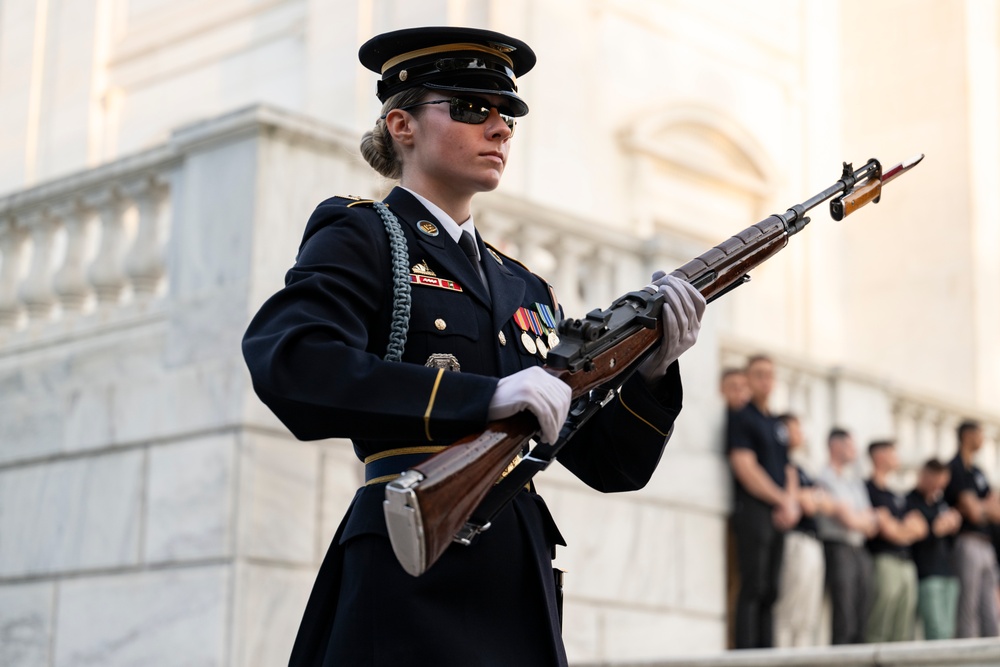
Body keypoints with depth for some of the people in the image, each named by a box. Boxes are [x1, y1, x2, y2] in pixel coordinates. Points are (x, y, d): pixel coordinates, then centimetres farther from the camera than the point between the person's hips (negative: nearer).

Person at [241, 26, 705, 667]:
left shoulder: (525, 289, 18)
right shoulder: (362, 237, 1)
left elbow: (611, 466, 14)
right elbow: (288, 363, -20)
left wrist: (651, 373, -5)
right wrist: (486, 397, -24)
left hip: (517, 594, 6)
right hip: (409, 590, -6)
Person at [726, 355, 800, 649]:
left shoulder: (777, 425, 21)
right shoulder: (741, 418, -2)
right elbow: (746, 468, -11)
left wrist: (791, 503, 1)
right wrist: (782, 500, -10)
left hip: (779, 514, 8)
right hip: (753, 510, -8)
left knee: (770, 591, 6)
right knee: (752, 588, -12)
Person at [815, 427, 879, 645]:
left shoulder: (856, 482, 20)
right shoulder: (824, 478, -6)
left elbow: (871, 524, 15)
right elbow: (848, 519, -10)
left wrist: (855, 519, -4)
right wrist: (864, 520, 9)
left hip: (860, 551, 8)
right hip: (838, 549, -8)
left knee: (861, 622, 4)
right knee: (844, 621, -11)